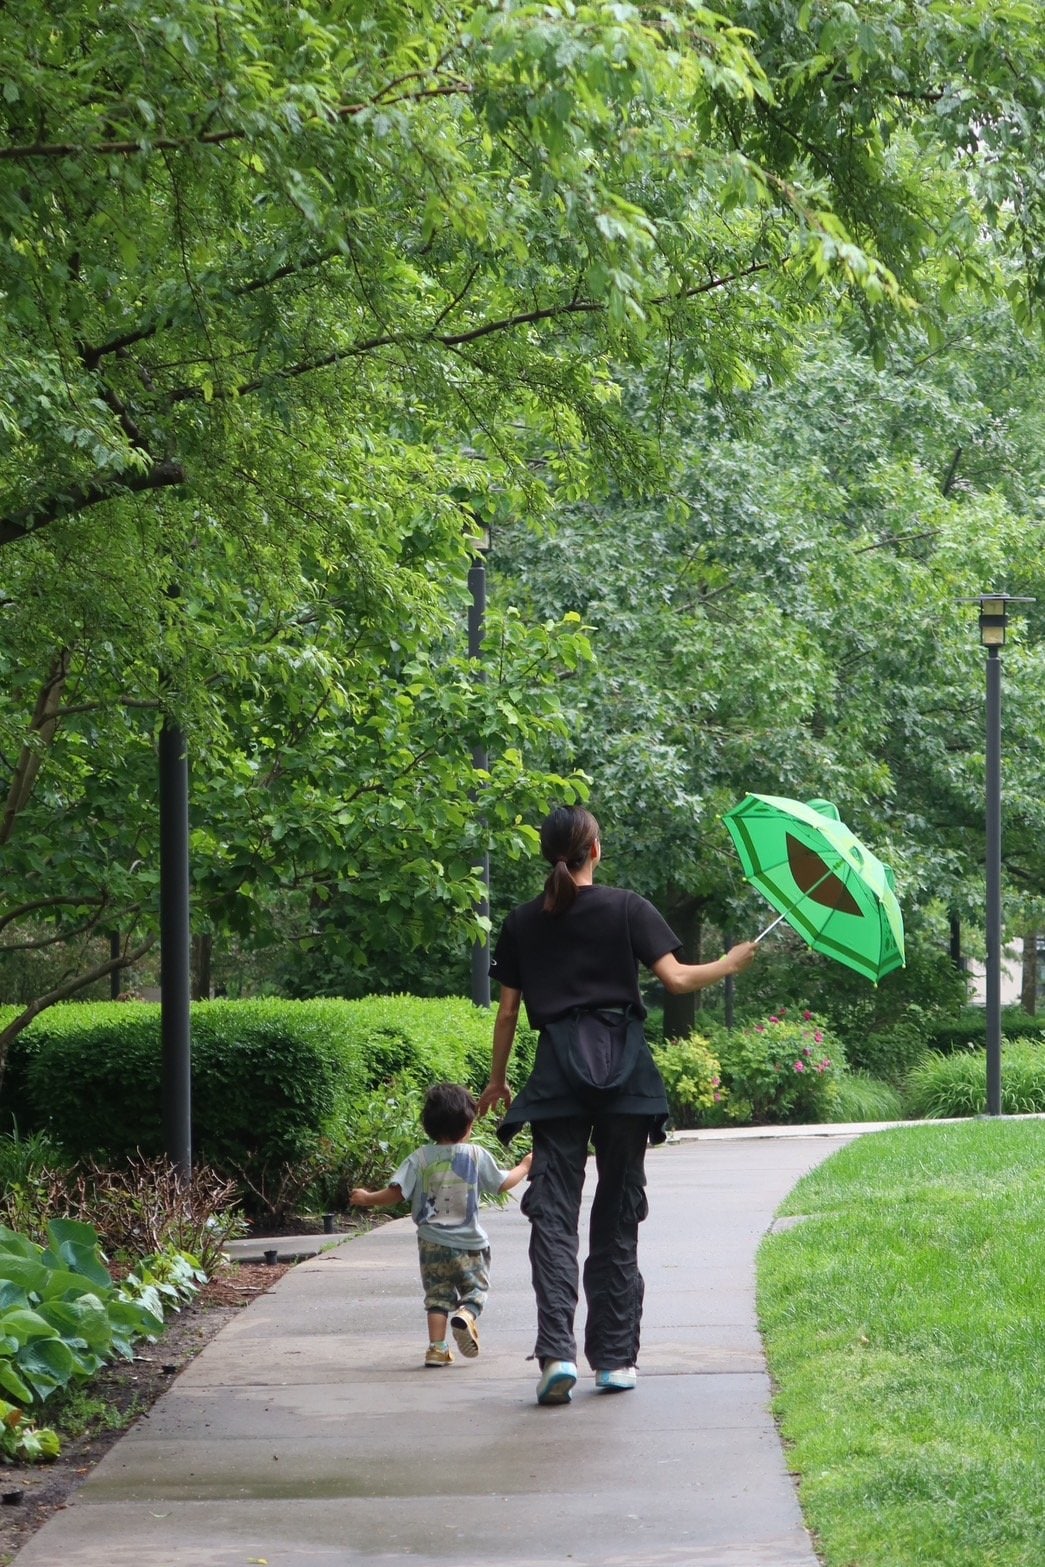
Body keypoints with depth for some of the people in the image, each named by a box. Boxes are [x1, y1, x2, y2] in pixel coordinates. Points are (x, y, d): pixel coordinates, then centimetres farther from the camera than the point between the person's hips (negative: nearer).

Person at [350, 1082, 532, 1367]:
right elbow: (503, 1183, 9)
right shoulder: (477, 1156, -4)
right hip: (469, 1245, -1)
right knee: (475, 1291, 11)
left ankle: (436, 1346, 0)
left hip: (432, 1244, 1)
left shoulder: (420, 1159, -3)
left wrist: (367, 1199, 10)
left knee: (437, 1295, 12)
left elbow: (396, 1193, -9)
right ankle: (465, 1316, -21)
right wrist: (525, 1167, 28)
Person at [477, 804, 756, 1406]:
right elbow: (676, 978, -7)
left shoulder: (524, 922, 7)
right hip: (622, 1066, -1)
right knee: (618, 1213, 8)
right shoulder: (626, 908, 1)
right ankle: (615, 1357, 10)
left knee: (553, 1210, -2)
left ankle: (557, 1351, -19)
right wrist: (731, 964, 10)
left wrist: (498, 1080, 22)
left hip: (558, 1069, 1)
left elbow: (508, 1011, 10)